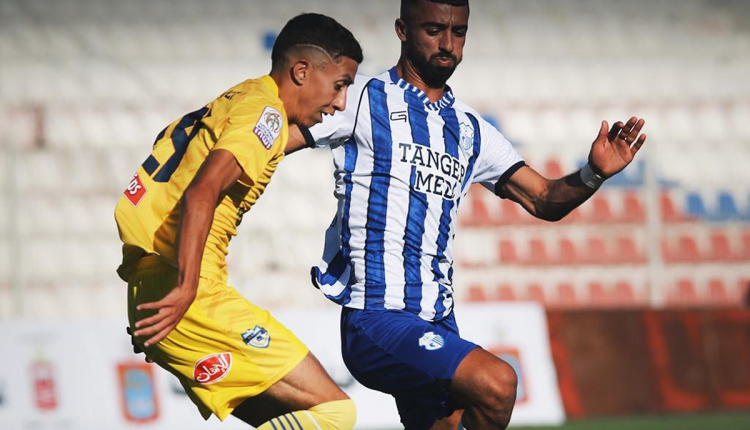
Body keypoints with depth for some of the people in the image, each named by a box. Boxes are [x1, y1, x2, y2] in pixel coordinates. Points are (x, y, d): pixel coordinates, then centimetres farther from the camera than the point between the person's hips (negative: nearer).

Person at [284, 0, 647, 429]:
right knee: (496, 382, -25)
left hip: (437, 328, 8)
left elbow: (544, 200, 14)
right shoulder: (364, 100, 0)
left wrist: (594, 173, -6)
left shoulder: (471, 132, 18)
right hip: (375, 320, -8)